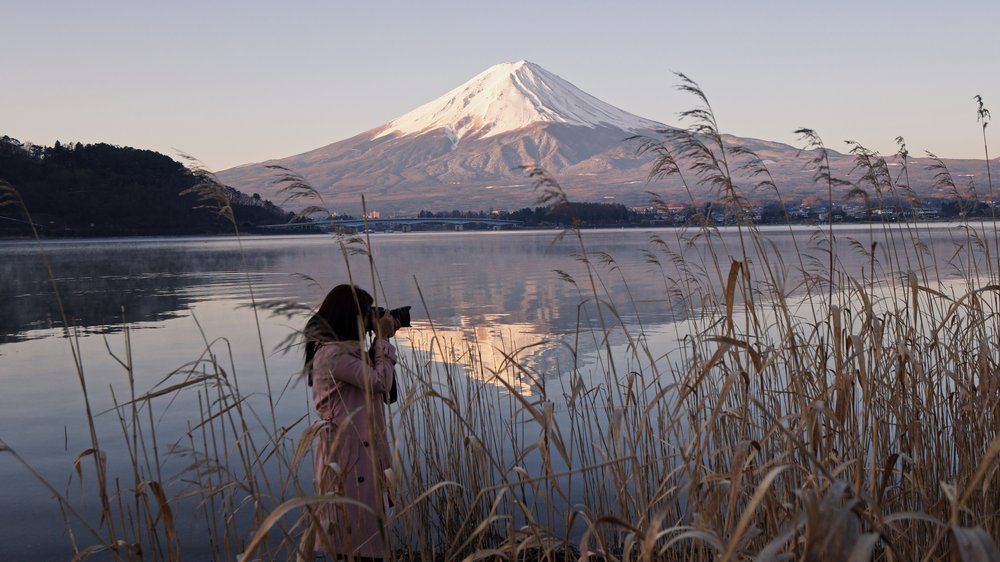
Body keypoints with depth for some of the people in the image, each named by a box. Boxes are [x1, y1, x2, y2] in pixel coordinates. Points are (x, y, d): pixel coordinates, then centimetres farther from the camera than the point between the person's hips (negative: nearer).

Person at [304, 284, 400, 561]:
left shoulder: (343, 350, 12)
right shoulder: (333, 354, -19)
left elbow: (371, 375, 19)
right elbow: (380, 381, -17)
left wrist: (382, 339, 10)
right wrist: (383, 338, -7)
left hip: (359, 447, 10)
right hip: (347, 450, -10)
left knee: (363, 527, 13)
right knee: (355, 531, -5)